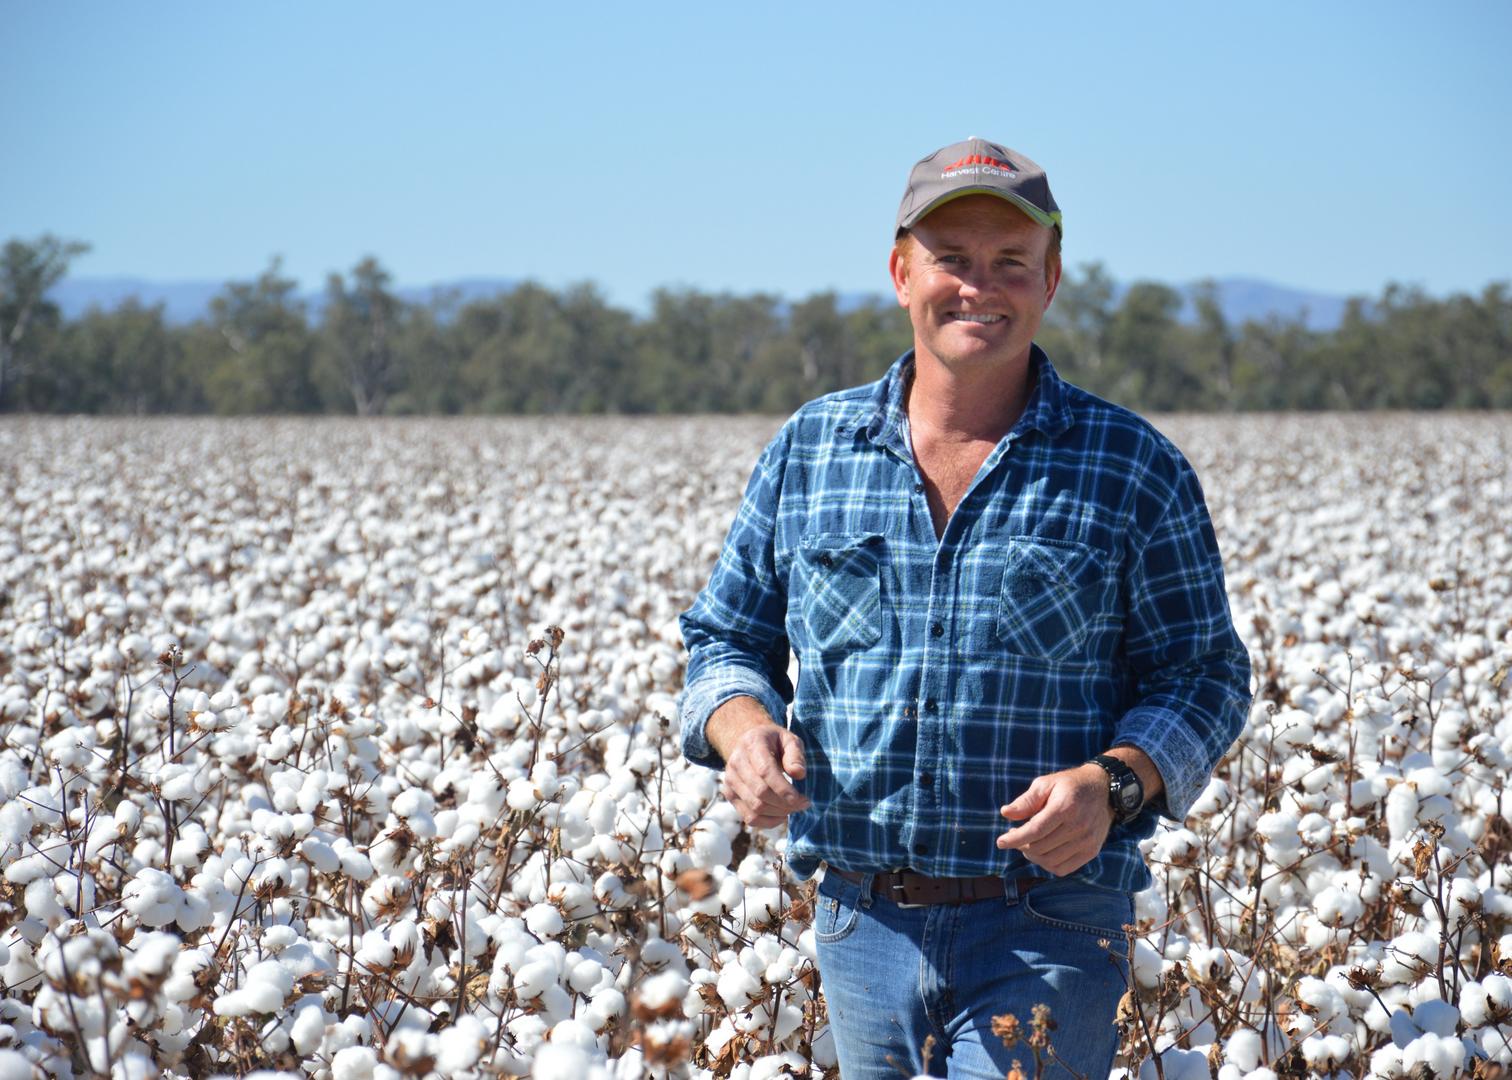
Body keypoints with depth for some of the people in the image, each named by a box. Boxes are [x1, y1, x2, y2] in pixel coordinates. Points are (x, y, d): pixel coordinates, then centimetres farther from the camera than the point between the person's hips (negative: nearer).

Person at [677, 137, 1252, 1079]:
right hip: (862, 924, 4)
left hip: (1045, 933, -3)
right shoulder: (808, 452, 8)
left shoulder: (1136, 471, 0)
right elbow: (727, 636, 14)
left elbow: (1203, 676, 3)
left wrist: (1112, 783, -16)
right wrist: (744, 728, -9)